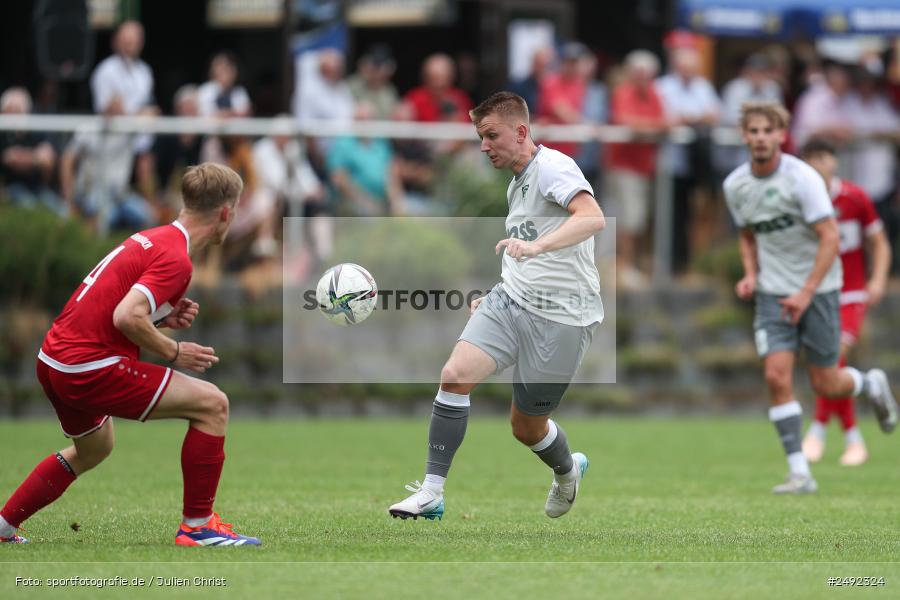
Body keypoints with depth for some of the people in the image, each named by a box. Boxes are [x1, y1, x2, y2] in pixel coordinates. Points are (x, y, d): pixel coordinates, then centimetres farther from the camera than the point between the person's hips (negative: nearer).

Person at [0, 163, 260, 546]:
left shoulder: (152, 238, 13)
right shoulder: (175, 258, -16)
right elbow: (127, 317, -27)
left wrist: (165, 317, 8)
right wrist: (174, 352, -13)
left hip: (52, 360, 10)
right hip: (91, 367, -10)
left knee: (94, 448, 34)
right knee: (213, 404, -7)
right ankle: (197, 526, -4)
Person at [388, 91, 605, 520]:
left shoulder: (552, 167, -12)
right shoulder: (516, 186, 17)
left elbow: (593, 218, -32)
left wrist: (535, 246, -45)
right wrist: (495, 297, 30)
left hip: (560, 319, -8)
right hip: (510, 302, 8)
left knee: (527, 427, 4)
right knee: (455, 374, -17)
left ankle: (568, 471, 39)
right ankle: (431, 493, -15)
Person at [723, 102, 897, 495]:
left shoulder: (803, 178, -17)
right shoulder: (735, 185, 0)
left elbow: (830, 237, -17)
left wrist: (806, 293, -22)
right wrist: (751, 275, -1)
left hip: (817, 288, -4)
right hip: (772, 293, 4)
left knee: (824, 385, 1)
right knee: (777, 377, -13)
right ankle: (800, 473, -9)